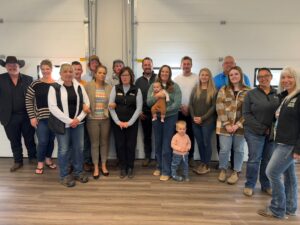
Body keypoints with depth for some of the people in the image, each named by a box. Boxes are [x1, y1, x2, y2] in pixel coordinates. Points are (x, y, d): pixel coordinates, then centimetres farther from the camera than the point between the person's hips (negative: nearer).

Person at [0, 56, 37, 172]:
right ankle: (18, 161, 30)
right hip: (10, 117, 1)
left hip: (26, 115, 0)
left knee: (29, 139, 13)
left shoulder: (28, 79, 0)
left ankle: (33, 158, 32)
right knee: (14, 141, 14)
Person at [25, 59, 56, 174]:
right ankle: (40, 163, 18)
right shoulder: (35, 84, -4)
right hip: (41, 117, -2)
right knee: (43, 141, -3)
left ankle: (48, 159, 33)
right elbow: (28, 100, -1)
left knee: (51, 140, 13)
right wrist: (32, 117, -6)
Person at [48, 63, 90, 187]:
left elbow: (86, 103, 5)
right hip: (62, 123, -3)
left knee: (79, 148, 10)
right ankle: (64, 176, 20)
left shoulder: (79, 87, 6)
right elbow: (52, 107, -13)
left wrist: (78, 118, -8)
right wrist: (68, 121, -16)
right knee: (64, 150, 4)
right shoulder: (54, 88, -6)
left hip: (78, 123, 4)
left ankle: (78, 172, 27)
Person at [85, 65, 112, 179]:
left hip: (105, 119, 2)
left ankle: (103, 165, 27)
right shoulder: (88, 86, -1)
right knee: (94, 143, 7)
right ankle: (96, 168, 20)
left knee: (104, 142, 11)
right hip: (92, 119, -2)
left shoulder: (109, 87, 4)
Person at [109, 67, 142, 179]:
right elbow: (111, 106, -2)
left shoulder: (136, 90, 0)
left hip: (132, 123, -1)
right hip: (117, 122, 1)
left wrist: (129, 122, -10)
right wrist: (118, 121, -10)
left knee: (131, 145, 3)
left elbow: (139, 108, -4)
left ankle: (130, 168, 21)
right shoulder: (115, 88, 3)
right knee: (120, 145, 5)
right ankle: (123, 168, 22)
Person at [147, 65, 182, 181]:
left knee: (167, 144, 0)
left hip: (170, 117, -3)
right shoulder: (153, 86, 4)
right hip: (157, 117, 3)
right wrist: (156, 97, -22)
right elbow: (148, 102, -3)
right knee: (158, 143, 13)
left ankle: (166, 171, 10)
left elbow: (177, 103, -10)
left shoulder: (175, 86, -2)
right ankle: (159, 167, 30)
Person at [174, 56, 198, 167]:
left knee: (191, 134, 5)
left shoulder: (196, 78, 1)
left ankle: (190, 157, 16)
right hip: (179, 111, 1)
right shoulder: (176, 79, 7)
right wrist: (182, 107, -7)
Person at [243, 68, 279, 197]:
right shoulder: (251, 94, 0)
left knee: (268, 160, 10)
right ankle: (249, 185, 16)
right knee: (254, 159, -1)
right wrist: (262, 128, -12)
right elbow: (246, 114, -6)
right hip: (255, 132, -2)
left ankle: (266, 185, 28)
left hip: (272, 133, 3)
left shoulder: (277, 94, 7)